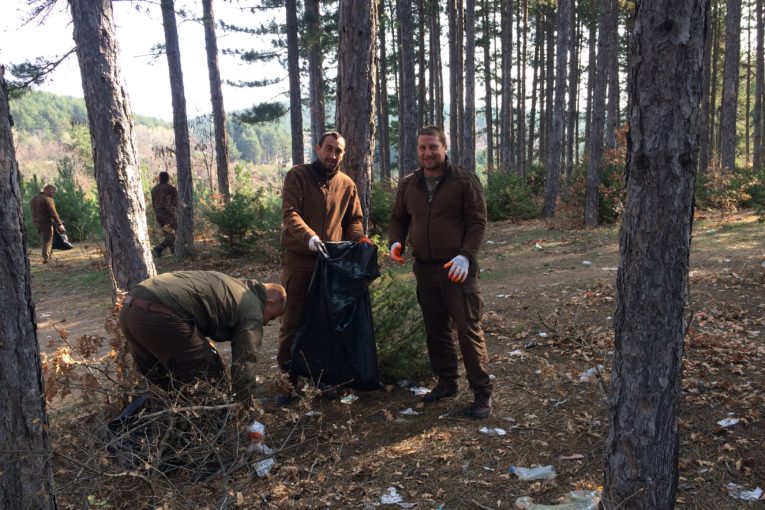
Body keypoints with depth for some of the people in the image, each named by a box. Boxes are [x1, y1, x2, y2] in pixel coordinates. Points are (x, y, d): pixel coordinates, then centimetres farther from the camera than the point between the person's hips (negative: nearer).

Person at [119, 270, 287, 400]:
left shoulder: (232, 286, 30)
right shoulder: (252, 310, 4)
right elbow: (244, 363, -2)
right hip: (162, 317, -10)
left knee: (160, 382, 25)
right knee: (209, 381, 6)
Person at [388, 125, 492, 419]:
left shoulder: (465, 181, -6)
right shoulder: (408, 185, 9)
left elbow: (478, 222, -8)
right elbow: (398, 218, 20)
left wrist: (466, 255, -21)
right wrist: (396, 241, -1)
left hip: (457, 269, -5)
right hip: (424, 269, 5)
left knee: (469, 330, -5)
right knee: (435, 329, 13)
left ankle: (482, 393, 5)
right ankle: (446, 382, 28)